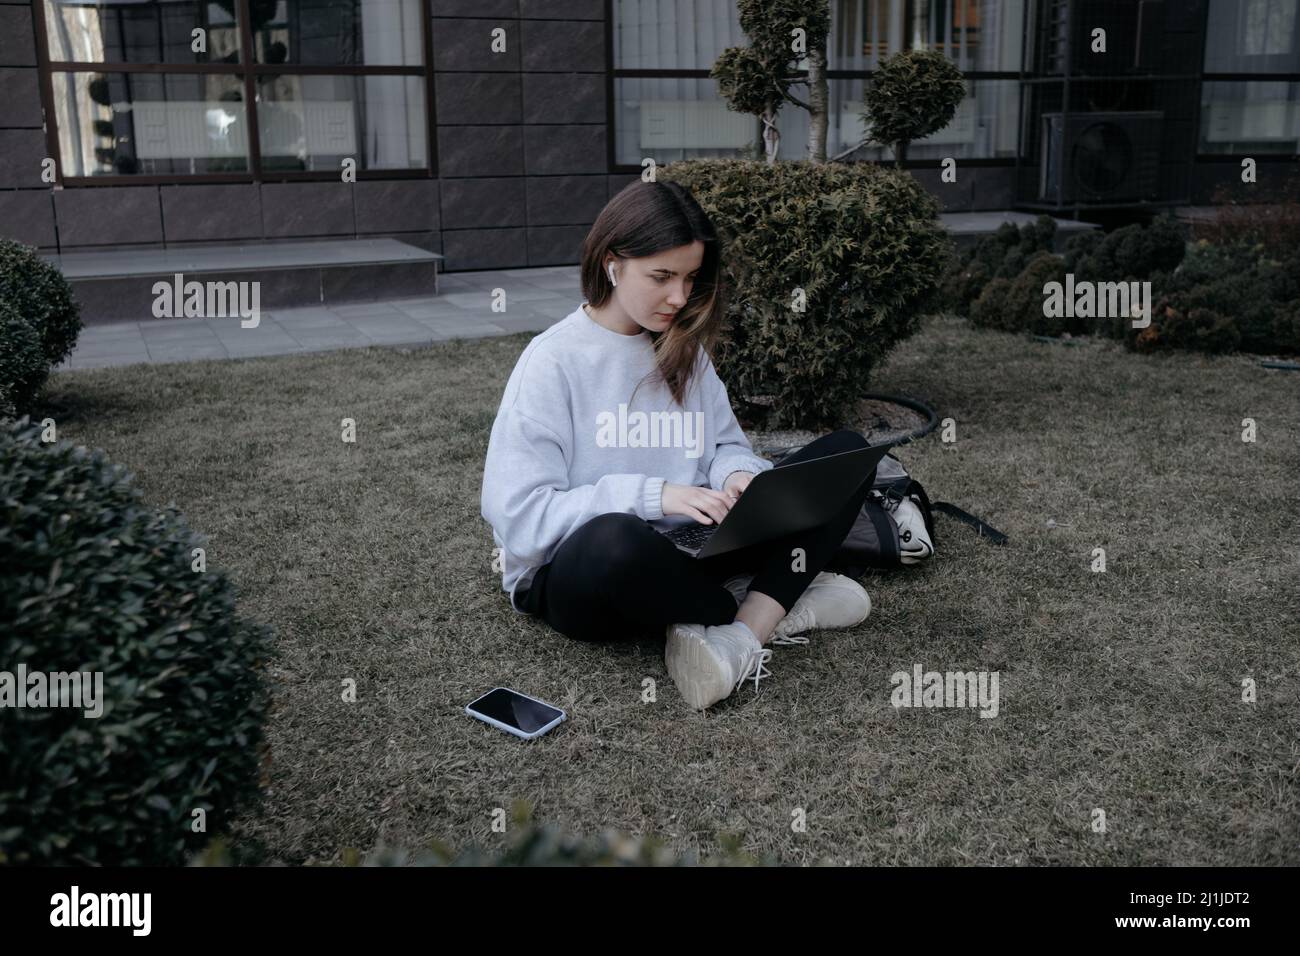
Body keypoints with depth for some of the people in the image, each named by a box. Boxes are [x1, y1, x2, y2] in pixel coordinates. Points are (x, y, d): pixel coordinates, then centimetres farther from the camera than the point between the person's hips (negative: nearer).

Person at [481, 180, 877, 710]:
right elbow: (517, 512, -18)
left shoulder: (685, 350, 8)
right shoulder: (554, 360, -11)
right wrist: (653, 496, -27)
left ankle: (741, 635, -24)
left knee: (845, 452, -7)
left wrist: (741, 476, -15)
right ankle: (778, 605, -14)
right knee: (615, 539, -44)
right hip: (577, 571, -6)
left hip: (686, 549, 6)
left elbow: (726, 447, 10)